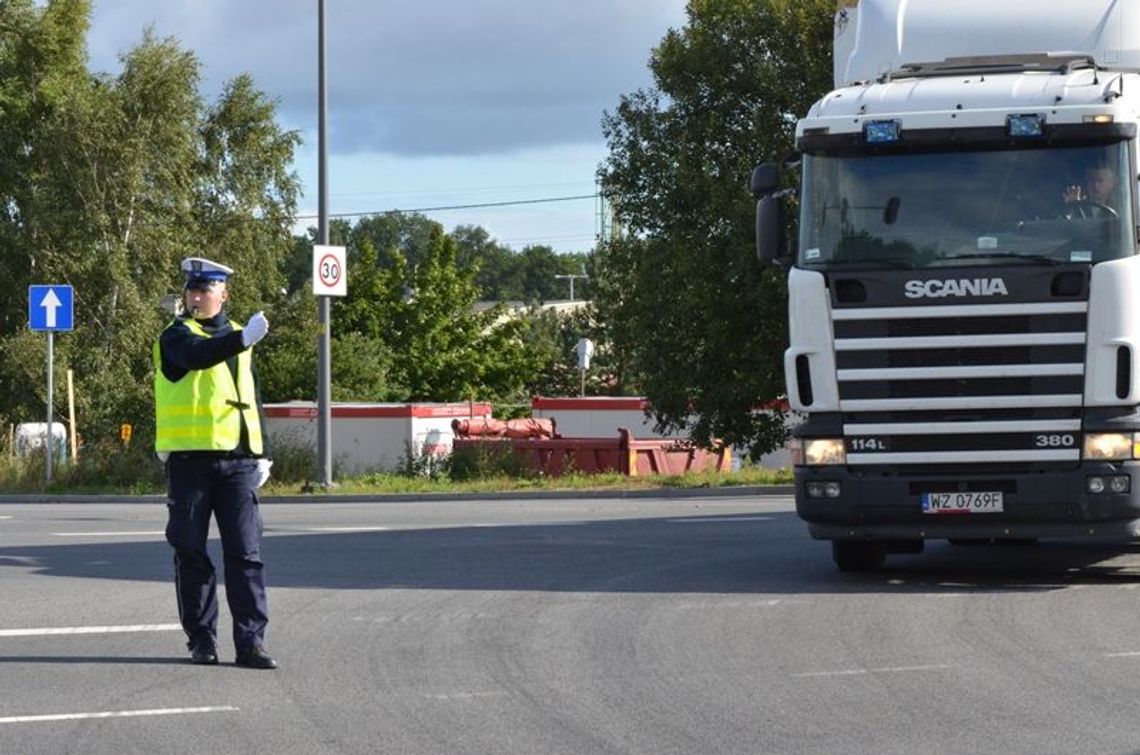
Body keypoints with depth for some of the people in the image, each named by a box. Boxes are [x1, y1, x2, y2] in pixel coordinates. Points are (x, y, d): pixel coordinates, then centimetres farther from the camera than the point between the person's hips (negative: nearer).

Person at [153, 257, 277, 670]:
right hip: (189, 458, -4)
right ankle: (201, 638, 10)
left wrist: (261, 453, 15)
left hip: (237, 459, 4)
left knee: (246, 552, -2)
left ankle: (251, 640, -2)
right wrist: (242, 339, -41)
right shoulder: (176, 336, -1)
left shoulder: (236, 337, 17)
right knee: (191, 553, 2)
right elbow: (198, 355, -25)